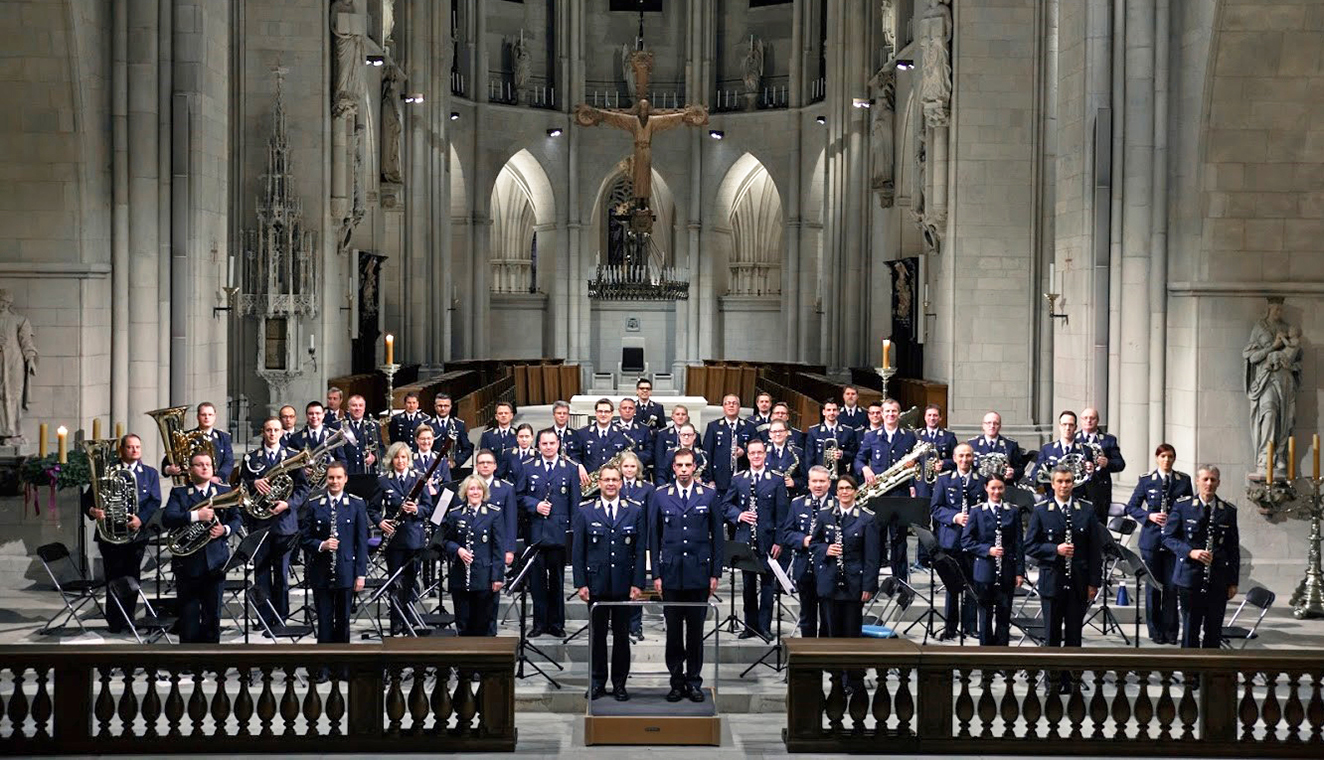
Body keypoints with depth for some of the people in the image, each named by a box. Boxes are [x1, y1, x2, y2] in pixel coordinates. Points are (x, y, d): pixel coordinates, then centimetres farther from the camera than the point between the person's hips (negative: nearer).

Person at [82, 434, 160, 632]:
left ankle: (129, 619, 15)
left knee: (132, 578, 6)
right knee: (114, 578, -2)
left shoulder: (150, 474, 13)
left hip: (136, 533, 2)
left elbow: (155, 501, 1)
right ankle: (116, 622, 4)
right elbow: (88, 497, 3)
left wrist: (141, 518, -17)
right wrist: (92, 510, -20)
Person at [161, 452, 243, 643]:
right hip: (188, 563, -2)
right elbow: (167, 519, -12)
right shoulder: (179, 492, 2)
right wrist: (196, 516, -23)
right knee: (188, 614, 3)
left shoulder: (225, 491, 10)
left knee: (213, 614, 6)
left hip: (215, 561, 2)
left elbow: (236, 519, 8)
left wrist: (225, 529, -14)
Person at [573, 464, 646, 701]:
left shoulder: (635, 511, 3)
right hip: (596, 584, 0)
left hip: (624, 584, 0)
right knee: (598, 634, 6)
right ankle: (597, 682, 16)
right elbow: (578, 550, 3)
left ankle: (619, 683, 14)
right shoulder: (585, 511, 3)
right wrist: (581, 583, -3)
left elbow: (640, 550, 2)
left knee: (622, 635, 5)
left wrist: (637, 583, -4)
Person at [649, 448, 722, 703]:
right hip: (671, 573, 0)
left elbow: (717, 536, 5)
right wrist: (656, 574, 1)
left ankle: (694, 682, 12)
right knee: (673, 629, 4)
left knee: (696, 630, 4)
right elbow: (654, 537, 6)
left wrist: (715, 573, 0)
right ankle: (676, 681, 12)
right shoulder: (660, 496, 5)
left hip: (699, 573, 0)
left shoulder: (709, 496, 4)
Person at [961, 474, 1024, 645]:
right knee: (985, 614, 6)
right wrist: (987, 550, -15)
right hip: (985, 571, -1)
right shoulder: (977, 512, 2)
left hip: (1007, 572, 1)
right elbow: (966, 540, -1)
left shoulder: (1013, 512, 5)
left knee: (1004, 614, 3)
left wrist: (1020, 572, -2)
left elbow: (1019, 543, 4)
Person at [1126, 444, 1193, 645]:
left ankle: (1170, 632, 9)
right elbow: (1131, 507, 4)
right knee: (1153, 586, 4)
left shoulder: (1184, 480, 6)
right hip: (1152, 540, -1)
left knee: (1172, 587, 0)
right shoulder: (1146, 481, 3)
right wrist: (1150, 516, -12)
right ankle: (1155, 631, 12)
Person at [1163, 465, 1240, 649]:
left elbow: (1233, 549, 11)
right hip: (1190, 577, -2)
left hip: (1218, 580, 2)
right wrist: (1190, 552, -16)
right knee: (1190, 627, 2)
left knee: (1214, 629, 5)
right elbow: (1168, 537, 1)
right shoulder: (1182, 507, 1)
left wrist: (1233, 582, 6)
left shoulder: (1228, 512, 8)